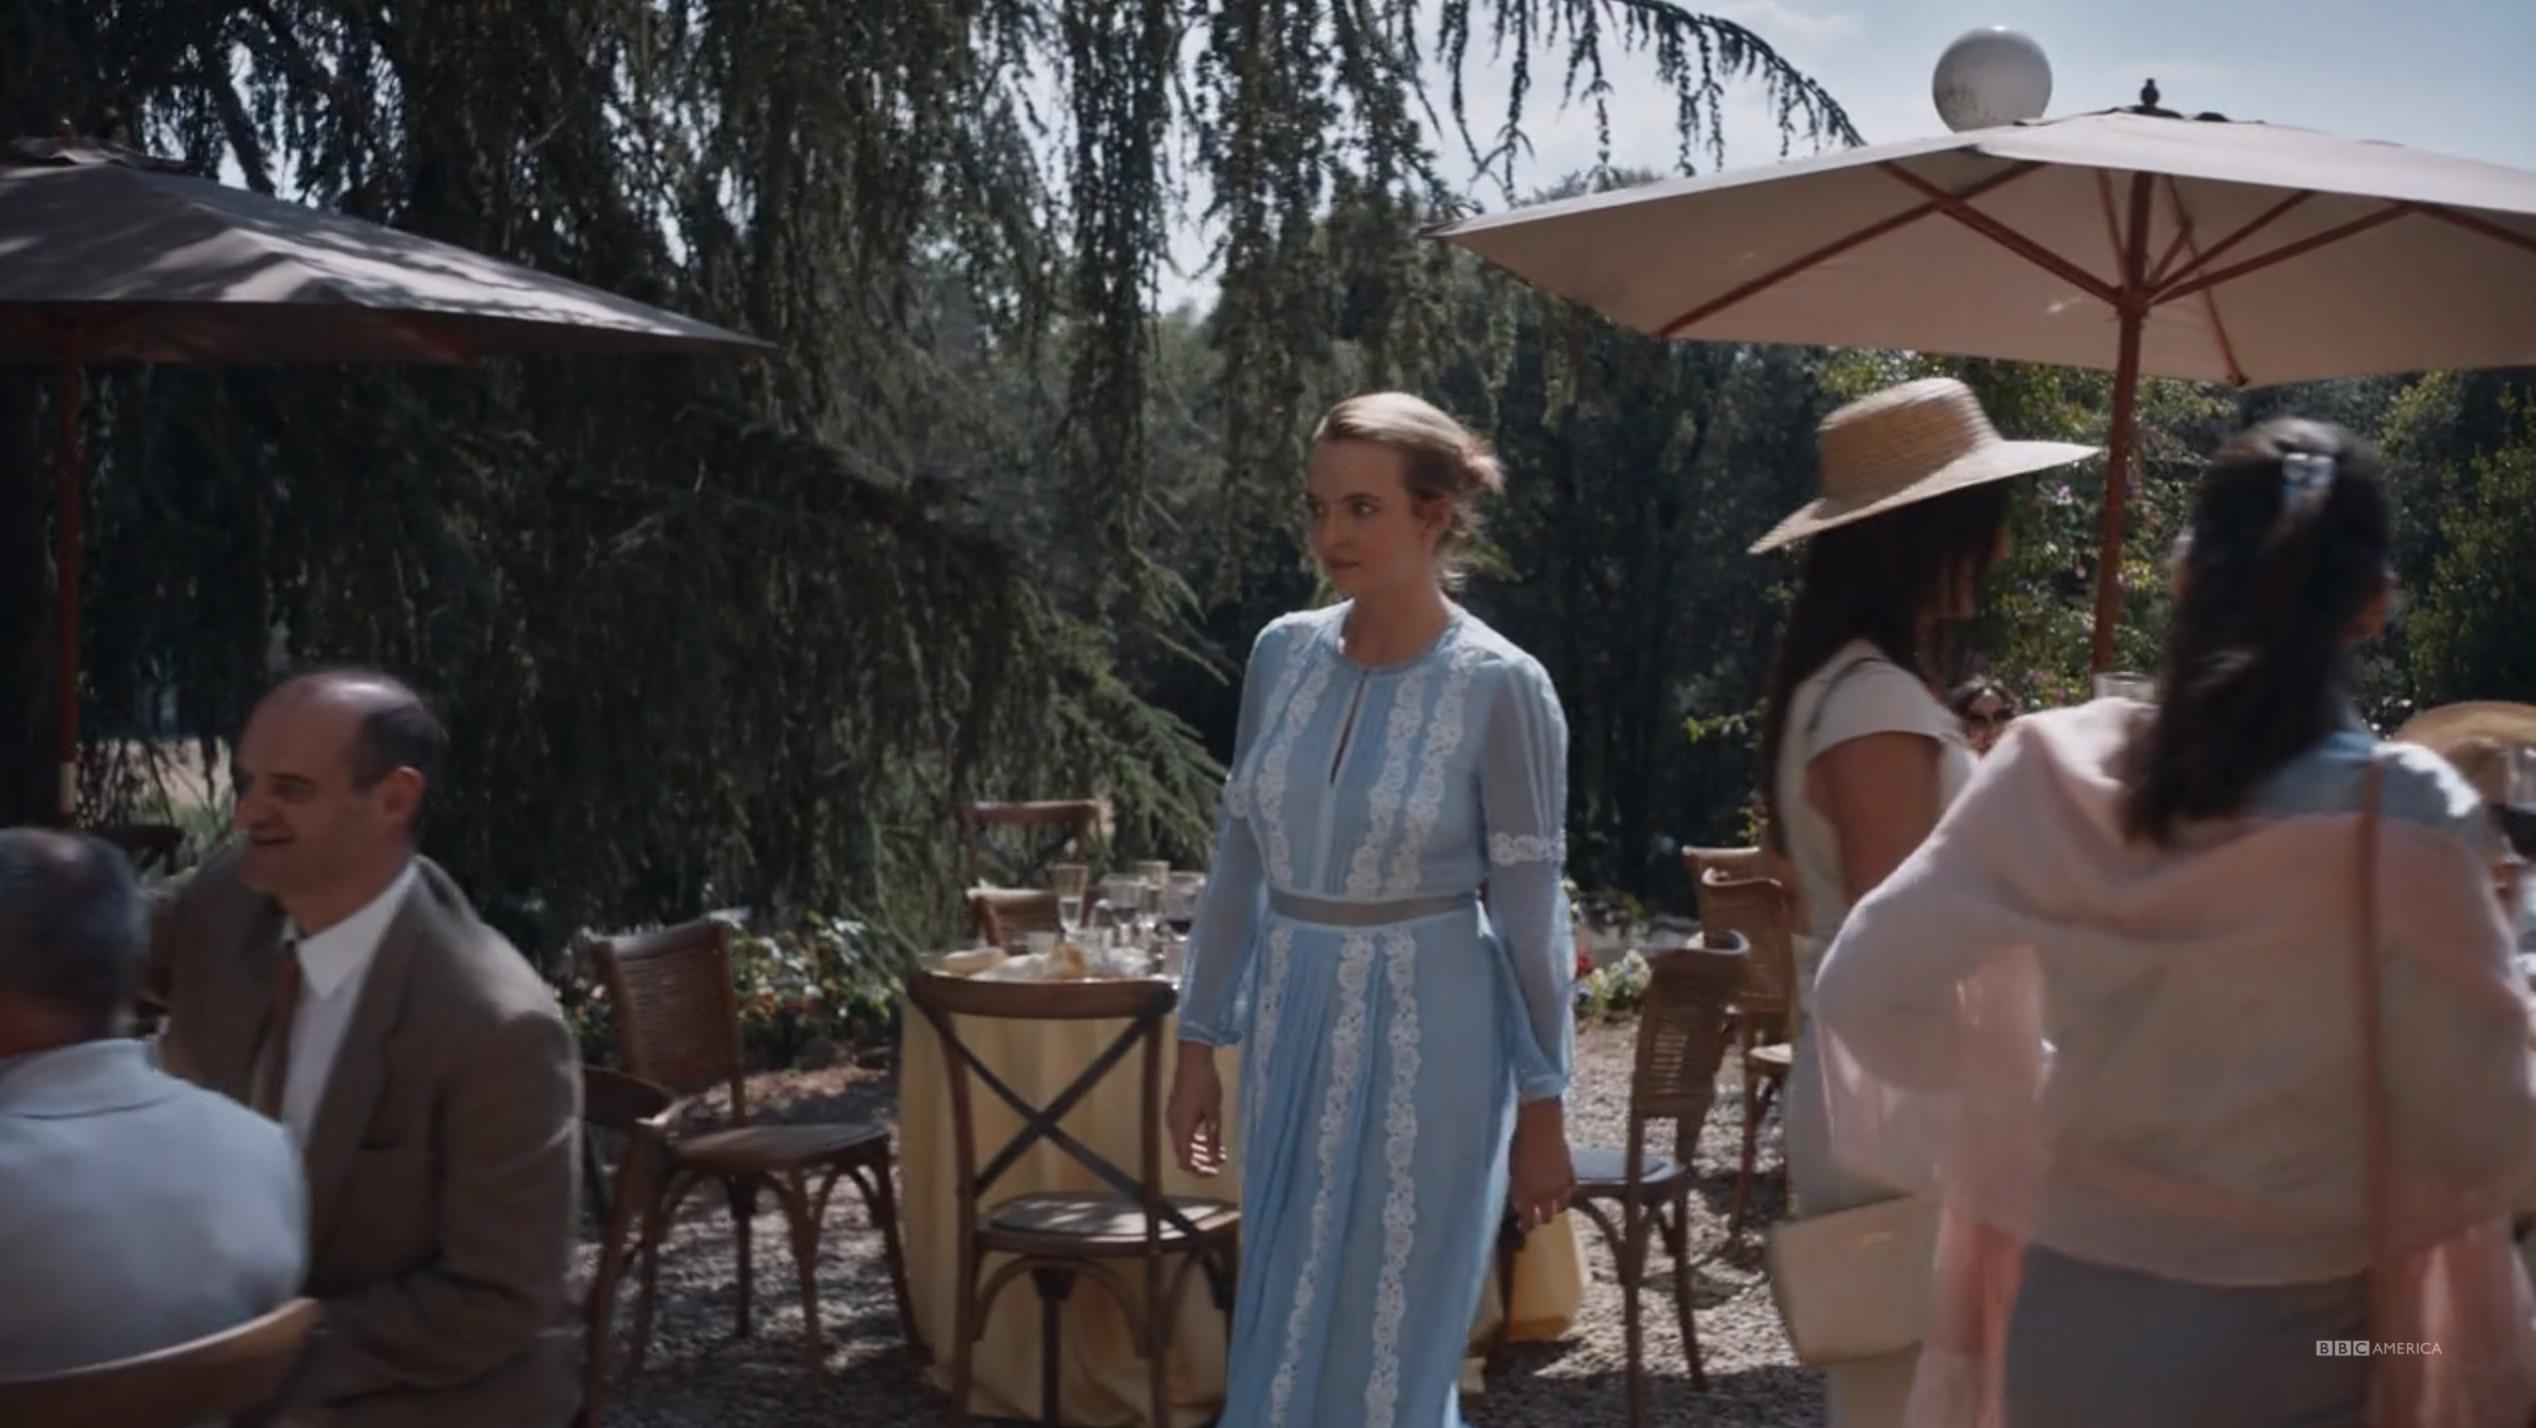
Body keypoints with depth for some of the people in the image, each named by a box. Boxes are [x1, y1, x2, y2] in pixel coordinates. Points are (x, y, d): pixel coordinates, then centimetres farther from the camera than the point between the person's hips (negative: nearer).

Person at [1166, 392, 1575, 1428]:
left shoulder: (1500, 687, -12)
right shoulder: (1284, 653, 1)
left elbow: (1530, 913, -9)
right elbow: (1240, 861, 8)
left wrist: (1542, 1108, -7)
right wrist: (1200, 1041, 9)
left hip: (1425, 1044, -5)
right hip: (1292, 1030, 5)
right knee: (1282, 1344, 15)